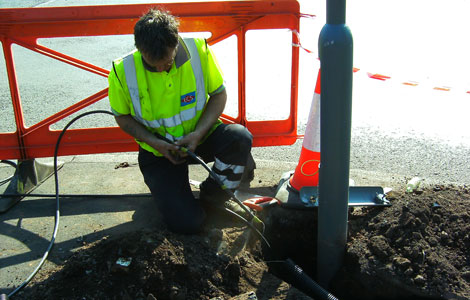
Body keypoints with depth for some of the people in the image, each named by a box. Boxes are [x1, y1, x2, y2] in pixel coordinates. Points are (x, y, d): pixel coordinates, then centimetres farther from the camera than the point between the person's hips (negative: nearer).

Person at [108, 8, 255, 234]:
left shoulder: (198, 50, -17)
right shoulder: (123, 72, -18)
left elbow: (219, 94, -5)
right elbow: (122, 117, -3)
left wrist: (198, 134, -20)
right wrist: (156, 143, -18)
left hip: (200, 137, 2)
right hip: (158, 152, -1)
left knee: (240, 138, -32)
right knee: (187, 222, -15)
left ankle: (212, 195, -3)